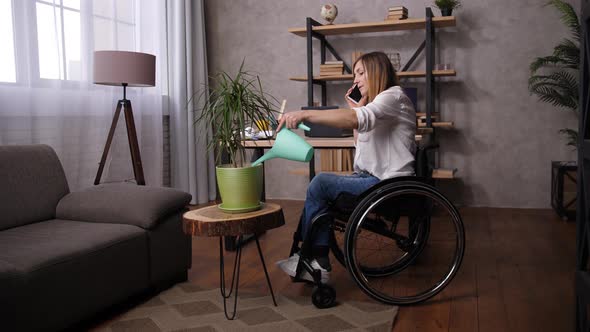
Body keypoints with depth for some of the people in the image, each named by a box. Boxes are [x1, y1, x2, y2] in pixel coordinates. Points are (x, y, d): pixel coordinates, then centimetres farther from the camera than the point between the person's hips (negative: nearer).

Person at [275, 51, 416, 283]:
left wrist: (304, 114, -37)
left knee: (321, 183, -14)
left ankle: (308, 259, 4)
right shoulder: (378, 103, 23)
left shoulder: (394, 96, -10)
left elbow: (356, 119, -30)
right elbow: (362, 144, 21)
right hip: (374, 177, 10)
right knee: (321, 187, -4)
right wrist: (357, 107, 14)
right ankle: (318, 263, -5)